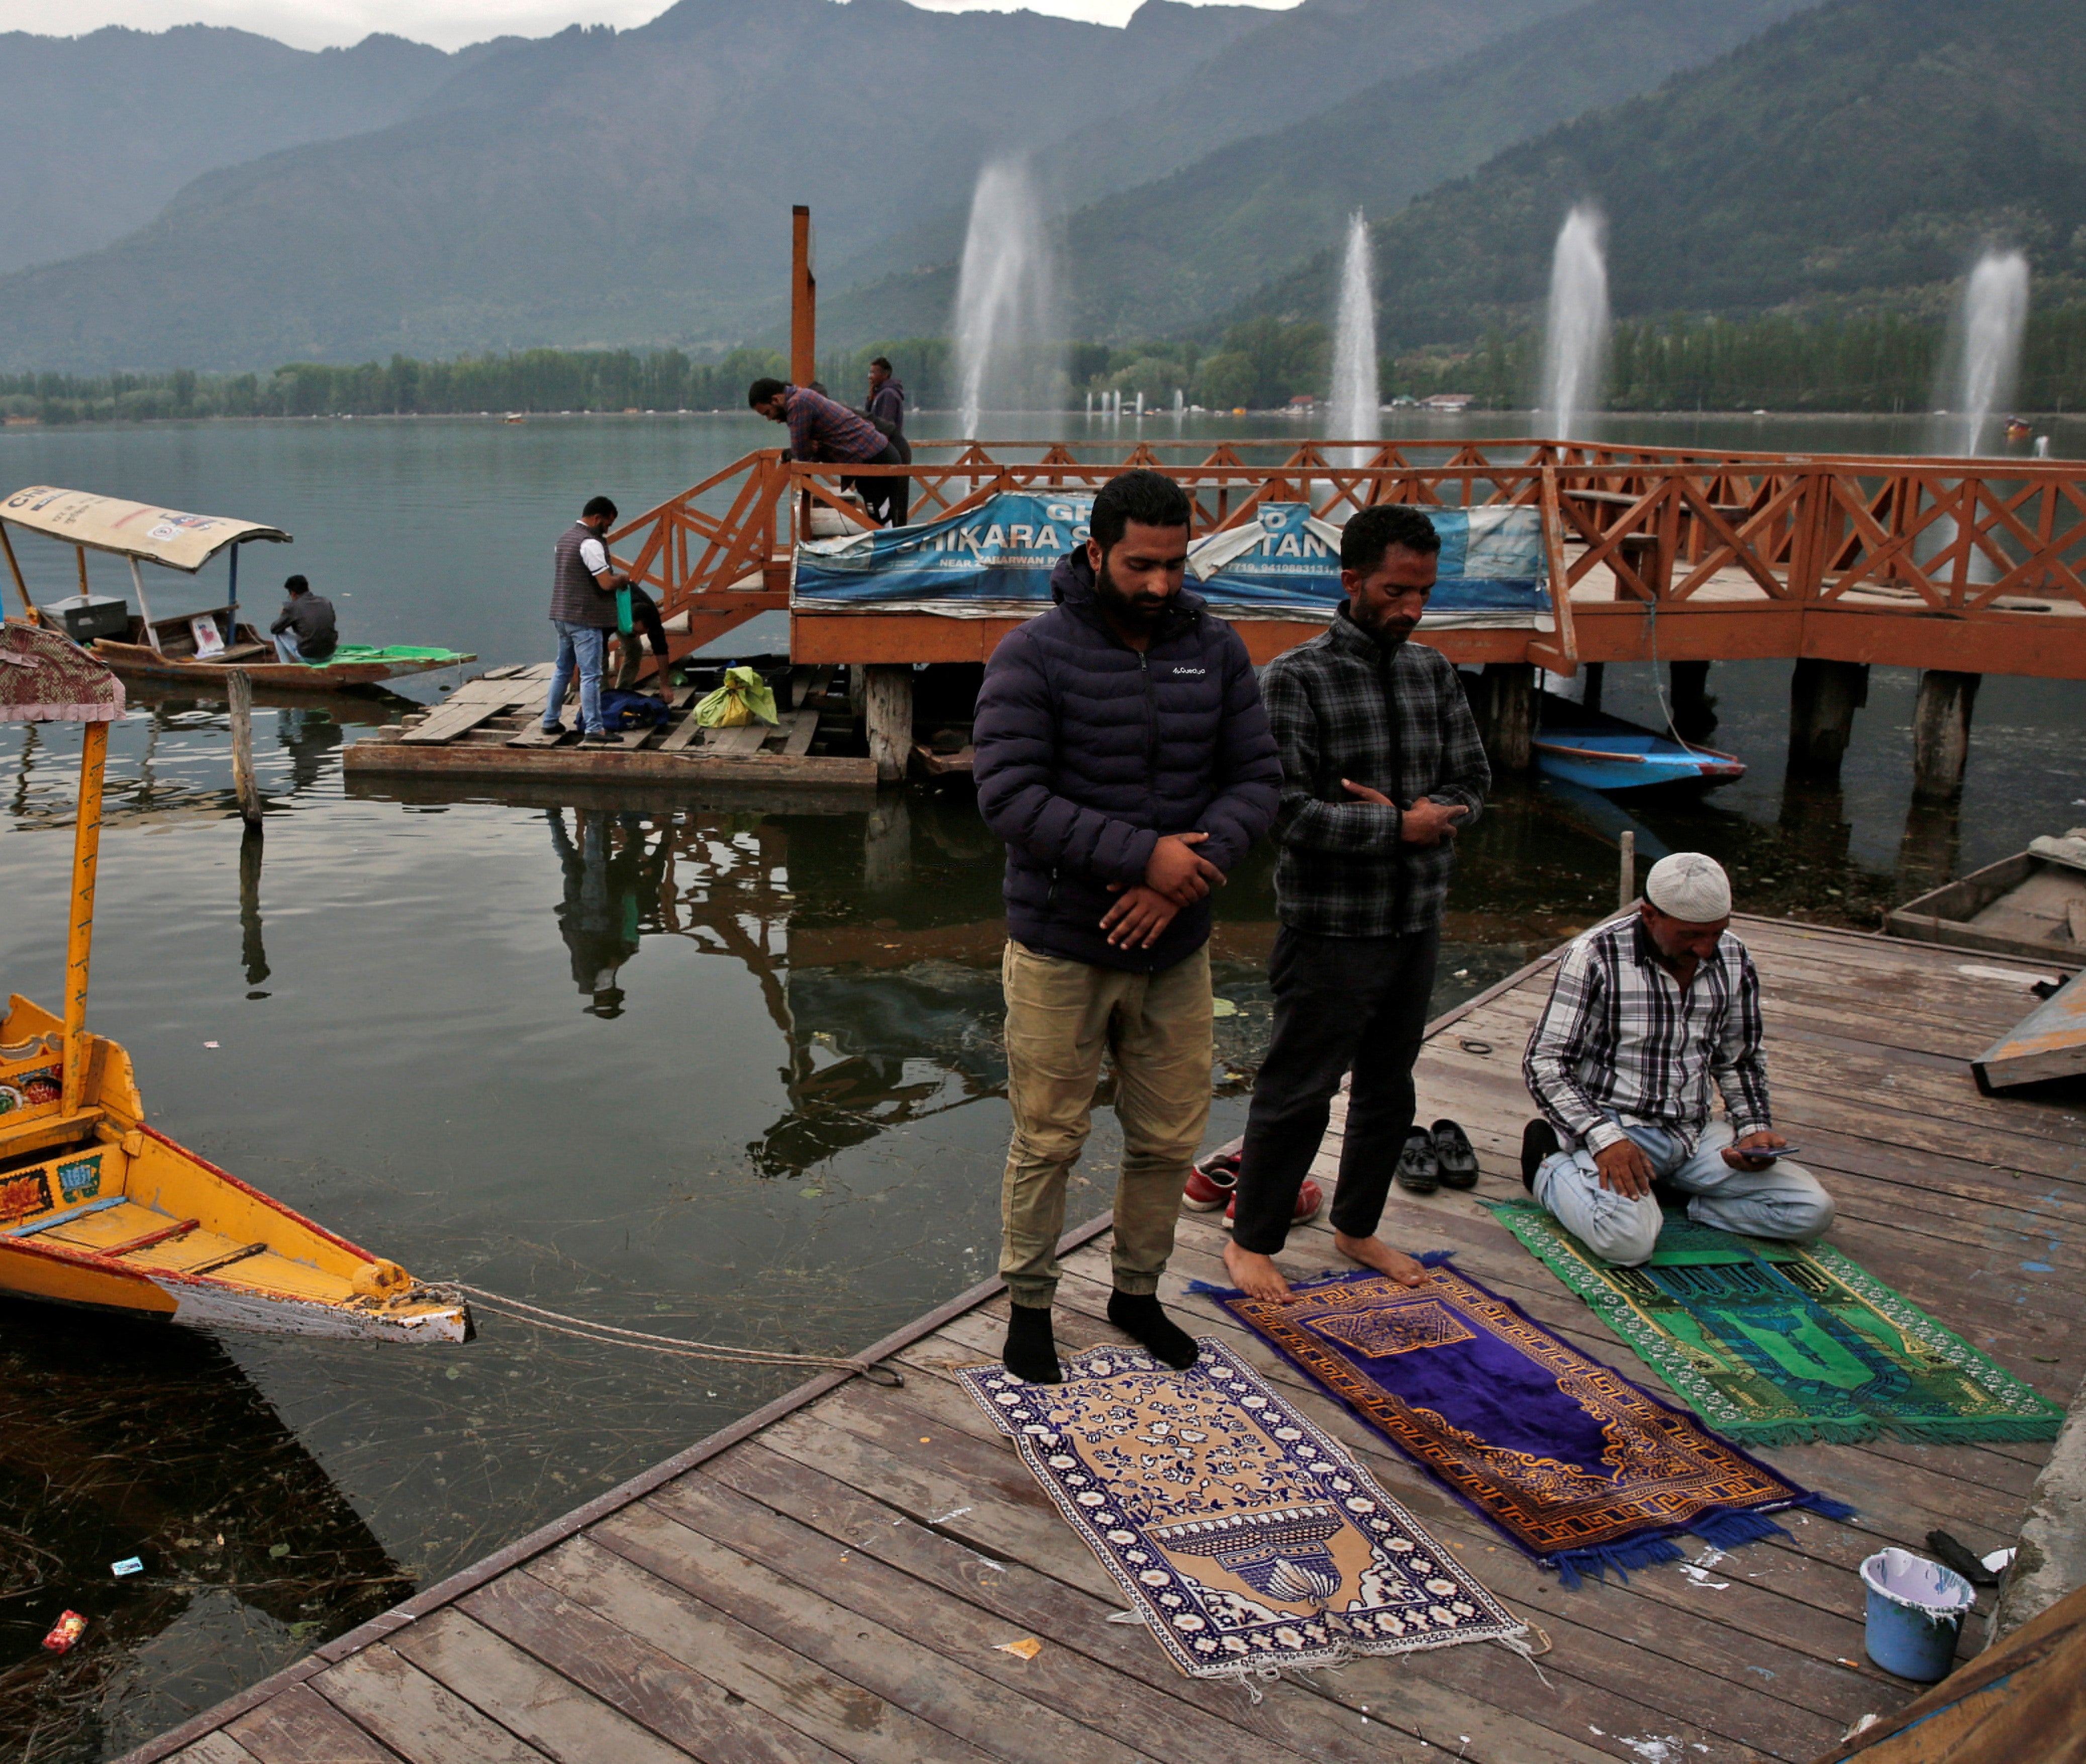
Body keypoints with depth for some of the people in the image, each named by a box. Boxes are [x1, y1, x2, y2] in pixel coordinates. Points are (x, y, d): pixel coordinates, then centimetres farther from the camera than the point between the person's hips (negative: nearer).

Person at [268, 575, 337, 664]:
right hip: (329, 655, 4)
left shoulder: (292, 607, -7)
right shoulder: (326, 602, 5)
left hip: (308, 657, -4)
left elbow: (274, 629, 4)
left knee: (278, 634, 17)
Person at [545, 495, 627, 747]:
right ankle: (594, 730, -8)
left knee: (562, 669, 19)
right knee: (590, 674, -7)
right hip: (585, 619, -10)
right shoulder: (590, 543, -17)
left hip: (562, 615, 10)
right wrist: (623, 580, 0)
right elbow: (607, 583, -20)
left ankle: (551, 721, 26)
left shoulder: (566, 538, 14)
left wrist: (614, 579, 16)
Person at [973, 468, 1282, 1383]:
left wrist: (1185, 878, -17)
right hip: (1060, 952, -4)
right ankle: (1030, 1304, 29)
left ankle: (1138, 1291, 37)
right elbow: (1009, 797, -20)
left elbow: (1256, 777, -1)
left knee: (1168, 1139, 15)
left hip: (1174, 948, 4)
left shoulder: (1215, 649, 2)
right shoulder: (1034, 655, -12)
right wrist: (1144, 853, -25)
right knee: (1048, 1140, 8)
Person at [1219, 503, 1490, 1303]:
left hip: (1418, 923, 7)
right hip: (1330, 929, -6)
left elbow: (1472, 779, 10)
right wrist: (1400, 826, -18)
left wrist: (1429, 815, -11)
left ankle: (1357, 1226, 38)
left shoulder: (1434, 672, 7)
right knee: (1298, 1092, 3)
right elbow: (1286, 810, -19)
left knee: (1389, 1088, 19)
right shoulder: (1295, 679, -13)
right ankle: (1252, 1240, 22)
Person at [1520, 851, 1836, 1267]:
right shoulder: (1595, 958, -13)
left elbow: (1739, 1062, 18)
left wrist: (1755, 1127, 0)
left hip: (1694, 1134, 6)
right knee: (1627, 1239, -31)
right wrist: (1603, 1139, -25)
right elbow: (1543, 1064, -13)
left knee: (1813, 1209, -9)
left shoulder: (1734, 962, 5)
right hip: (1614, 1127, -6)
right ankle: (1553, 1166, -1)